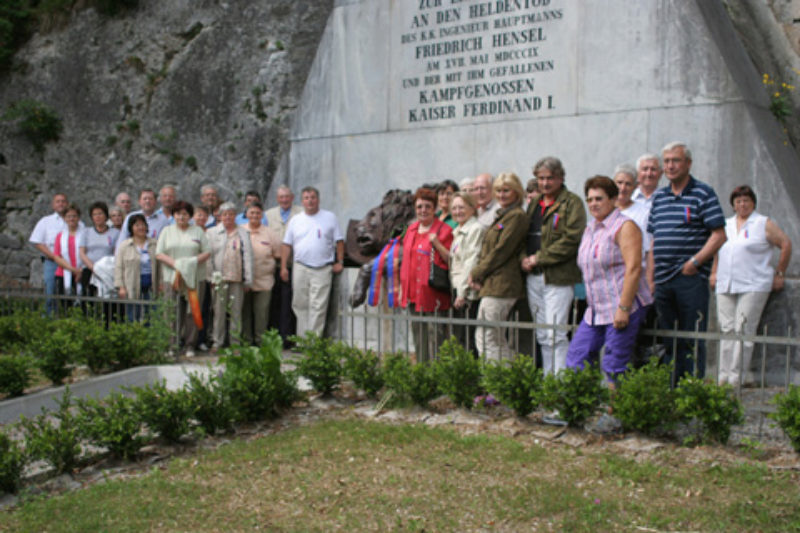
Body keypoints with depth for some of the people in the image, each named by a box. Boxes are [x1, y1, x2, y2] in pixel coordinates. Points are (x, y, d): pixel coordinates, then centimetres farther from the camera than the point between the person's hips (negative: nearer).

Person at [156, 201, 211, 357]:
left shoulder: (198, 231, 12)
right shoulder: (167, 231, 13)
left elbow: (207, 252, 6)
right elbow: (159, 254, 5)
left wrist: (194, 261, -11)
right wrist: (174, 263, -11)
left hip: (194, 277, 0)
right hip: (171, 277, 0)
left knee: (193, 310, -3)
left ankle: (190, 345, 3)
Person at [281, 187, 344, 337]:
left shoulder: (330, 218, 7)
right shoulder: (295, 220, 12)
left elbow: (339, 241, 8)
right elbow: (287, 245, 11)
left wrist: (340, 262, 1)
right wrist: (283, 267, 5)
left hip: (323, 269, -2)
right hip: (300, 268, 2)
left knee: (318, 307, -7)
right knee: (300, 305, 5)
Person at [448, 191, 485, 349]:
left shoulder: (476, 229, -10)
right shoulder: (457, 231, 19)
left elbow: (472, 262, -15)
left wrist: (463, 292, -18)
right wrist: (455, 291, 14)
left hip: (468, 293, -9)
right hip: (457, 290, 9)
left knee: (467, 338, -10)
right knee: (457, 337, 9)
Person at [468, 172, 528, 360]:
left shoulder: (517, 216, -10)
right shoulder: (501, 215, 20)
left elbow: (501, 251, -15)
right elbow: (486, 250, 20)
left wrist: (476, 273, -8)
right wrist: (477, 272, 4)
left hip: (501, 286, -10)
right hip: (492, 285, 10)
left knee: (487, 339, -8)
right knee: (498, 339, 13)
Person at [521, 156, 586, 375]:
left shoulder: (572, 203, -4)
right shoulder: (534, 203, 19)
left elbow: (572, 240, -14)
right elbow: (524, 235, 22)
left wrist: (539, 258, -14)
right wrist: (524, 258, 2)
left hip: (558, 276, -7)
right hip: (533, 277, 7)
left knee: (555, 334, -11)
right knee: (543, 336, 11)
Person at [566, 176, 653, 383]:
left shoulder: (624, 226, -9)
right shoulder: (590, 229, 17)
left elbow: (633, 268, -18)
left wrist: (624, 308, -22)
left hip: (623, 308, -9)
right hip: (595, 310, 9)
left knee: (613, 369, -6)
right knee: (576, 358, 5)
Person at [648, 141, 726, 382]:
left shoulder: (703, 194, -2)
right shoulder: (659, 197, 16)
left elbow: (719, 235, -8)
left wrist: (694, 262, -15)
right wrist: (651, 276, 12)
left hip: (691, 280, -6)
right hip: (663, 281, 6)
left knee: (692, 340, -4)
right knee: (668, 340, 11)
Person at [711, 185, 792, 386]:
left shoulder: (764, 224, 3)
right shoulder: (726, 225, 18)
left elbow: (786, 245, 2)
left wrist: (779, 273, 1)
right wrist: (714, 273, 17)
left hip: (753, 286, -5)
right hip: (725, 286, 5)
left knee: (743, 330, -10)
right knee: (726, 330, 2)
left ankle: (737, 377, -9)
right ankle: (724, 376, 5)